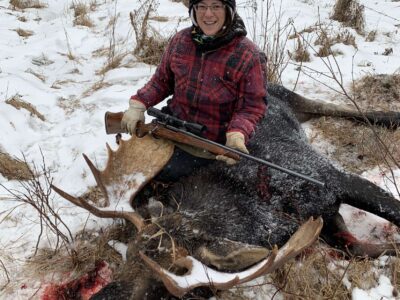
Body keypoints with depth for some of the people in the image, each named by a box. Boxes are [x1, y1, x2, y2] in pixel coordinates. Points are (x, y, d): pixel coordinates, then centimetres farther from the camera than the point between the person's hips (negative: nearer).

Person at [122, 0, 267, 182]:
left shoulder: (248, 56, -17)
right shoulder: (180, 40, -4)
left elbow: (252, 107, -14)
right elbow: (162, 80, 9)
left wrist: (237, 135, -32)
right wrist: (138, 104, -6)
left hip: (209, 140, -5)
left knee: (165, 171, -15)